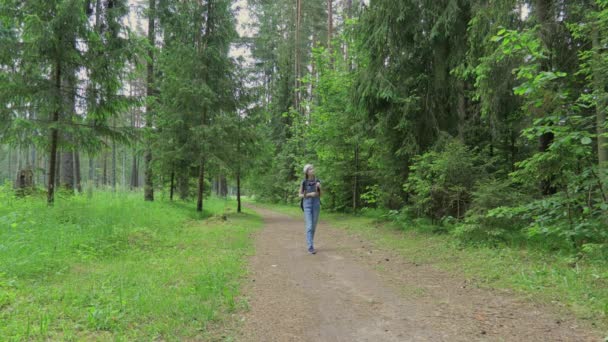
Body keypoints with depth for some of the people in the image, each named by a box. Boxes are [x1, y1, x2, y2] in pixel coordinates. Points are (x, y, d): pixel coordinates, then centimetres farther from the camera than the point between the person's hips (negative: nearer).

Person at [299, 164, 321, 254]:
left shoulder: (317, 181, 5)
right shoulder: (303, 182, -3)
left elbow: (320, 195, 7)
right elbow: (300, 195, 1)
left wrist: (319, 187, -13)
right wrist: (310, 194, -15)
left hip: (316, 205, 3)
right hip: (307, 205, -3)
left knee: (314, 226, 8)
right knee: (309, 226, -13)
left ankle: (310, 243, 25)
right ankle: (310, 247, -13)